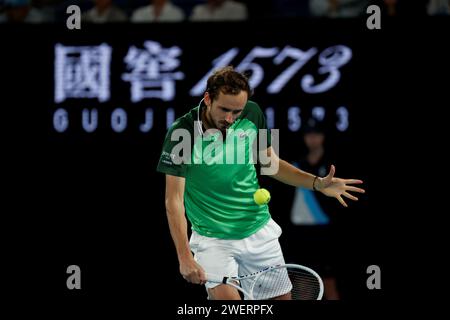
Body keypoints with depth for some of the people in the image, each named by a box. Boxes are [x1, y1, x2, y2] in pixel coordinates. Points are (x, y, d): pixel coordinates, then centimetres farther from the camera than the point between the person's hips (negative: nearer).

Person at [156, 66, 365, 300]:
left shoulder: (252, 114, -5)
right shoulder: (181, 133, -17)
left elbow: (270, 163, 11)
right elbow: (174, 199, -14)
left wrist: (317, 183, -3)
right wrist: (184, 257, -20)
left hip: (259, 232, 4)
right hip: (213, 239, -4)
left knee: (282, 296, 4)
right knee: (227, 299, -20)